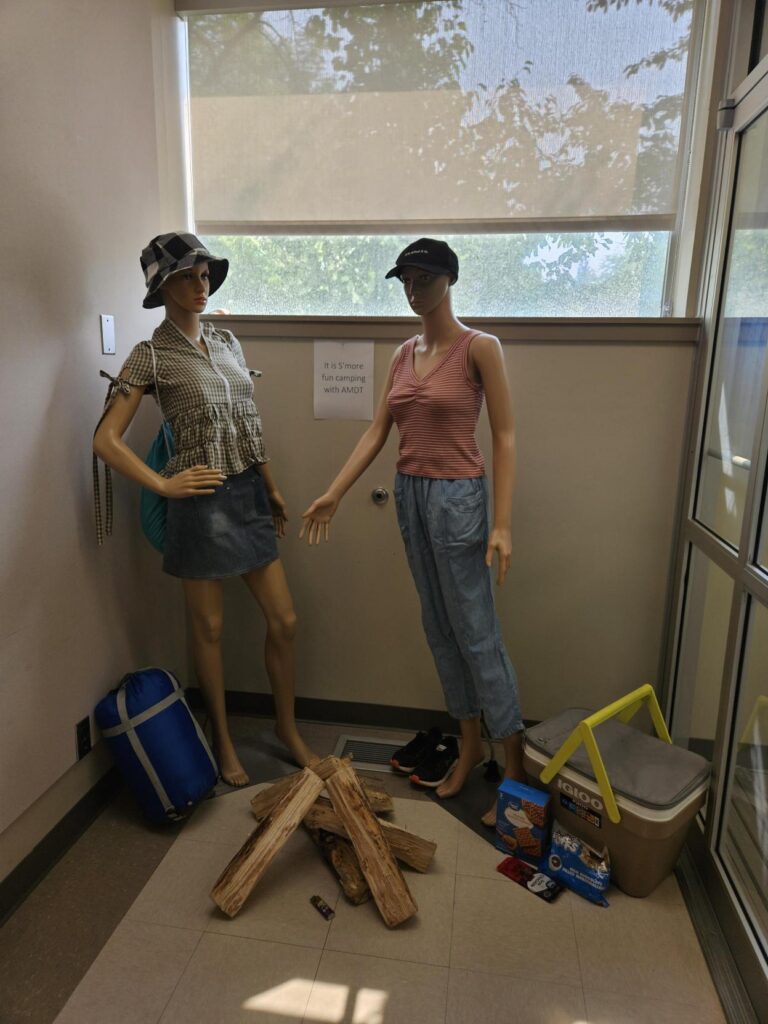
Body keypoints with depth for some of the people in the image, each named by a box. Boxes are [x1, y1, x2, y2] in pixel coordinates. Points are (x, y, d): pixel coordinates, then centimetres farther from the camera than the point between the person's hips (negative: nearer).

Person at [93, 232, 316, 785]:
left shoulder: (228, 342, 11)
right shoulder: (152, 356, -7)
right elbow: (106, 439, -9)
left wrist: (273, 489, 16)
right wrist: (164, 485, -15)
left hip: (249, 494, 6)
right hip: (202, 501, -5)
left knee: (284, 620, 9)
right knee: (210, 626, 9)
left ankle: (287, 726, 30)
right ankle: (223, 740, 30)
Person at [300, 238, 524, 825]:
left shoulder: (479, 348, -8)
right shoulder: (405, 354, 11)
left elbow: (505, 437, -11)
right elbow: (377, 433, 9)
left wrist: (503, 524, -18)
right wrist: (333, 495, 2)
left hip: (458, 496, -7)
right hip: (410, 494, 7)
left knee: (476, 632, -1)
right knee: (439, 628, 12)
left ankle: (515, 762, 15)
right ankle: (470, 744, 28)